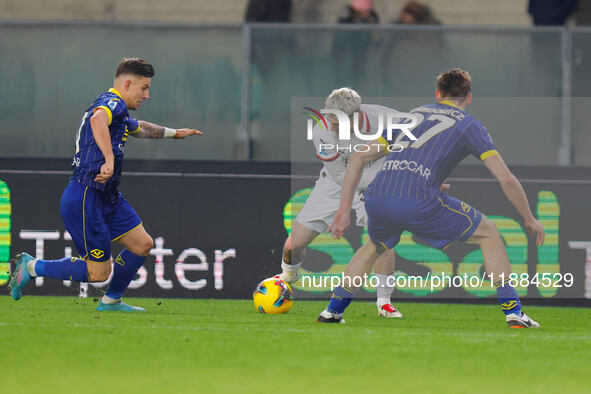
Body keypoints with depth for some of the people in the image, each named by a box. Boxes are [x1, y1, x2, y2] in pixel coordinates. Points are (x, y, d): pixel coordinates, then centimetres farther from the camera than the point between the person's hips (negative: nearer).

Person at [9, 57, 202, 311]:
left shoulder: (117, 110, 20)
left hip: (107, 197, 11)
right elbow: (97, 119, -38)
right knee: (99, 273, -7)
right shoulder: (113, 103, -12)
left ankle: (111, 300, 21)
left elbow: (138, 128, 44)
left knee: (143, 244, 8)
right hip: (85, 198, -11)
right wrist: (109, 160, -48)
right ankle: (32, 266, 5)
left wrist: (172, 133, 57)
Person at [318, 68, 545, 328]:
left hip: (376, 199, 5)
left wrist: (344, 210, 27)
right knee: (488, 233, 16)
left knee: (376, 246, 38)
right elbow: (506, 179, 9)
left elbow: (358, 158, 26)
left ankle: (333, 310, 33)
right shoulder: (469, 125, 16)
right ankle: (512, 312, 10)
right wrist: (529, 219, 22)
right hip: (418, 200, -5)